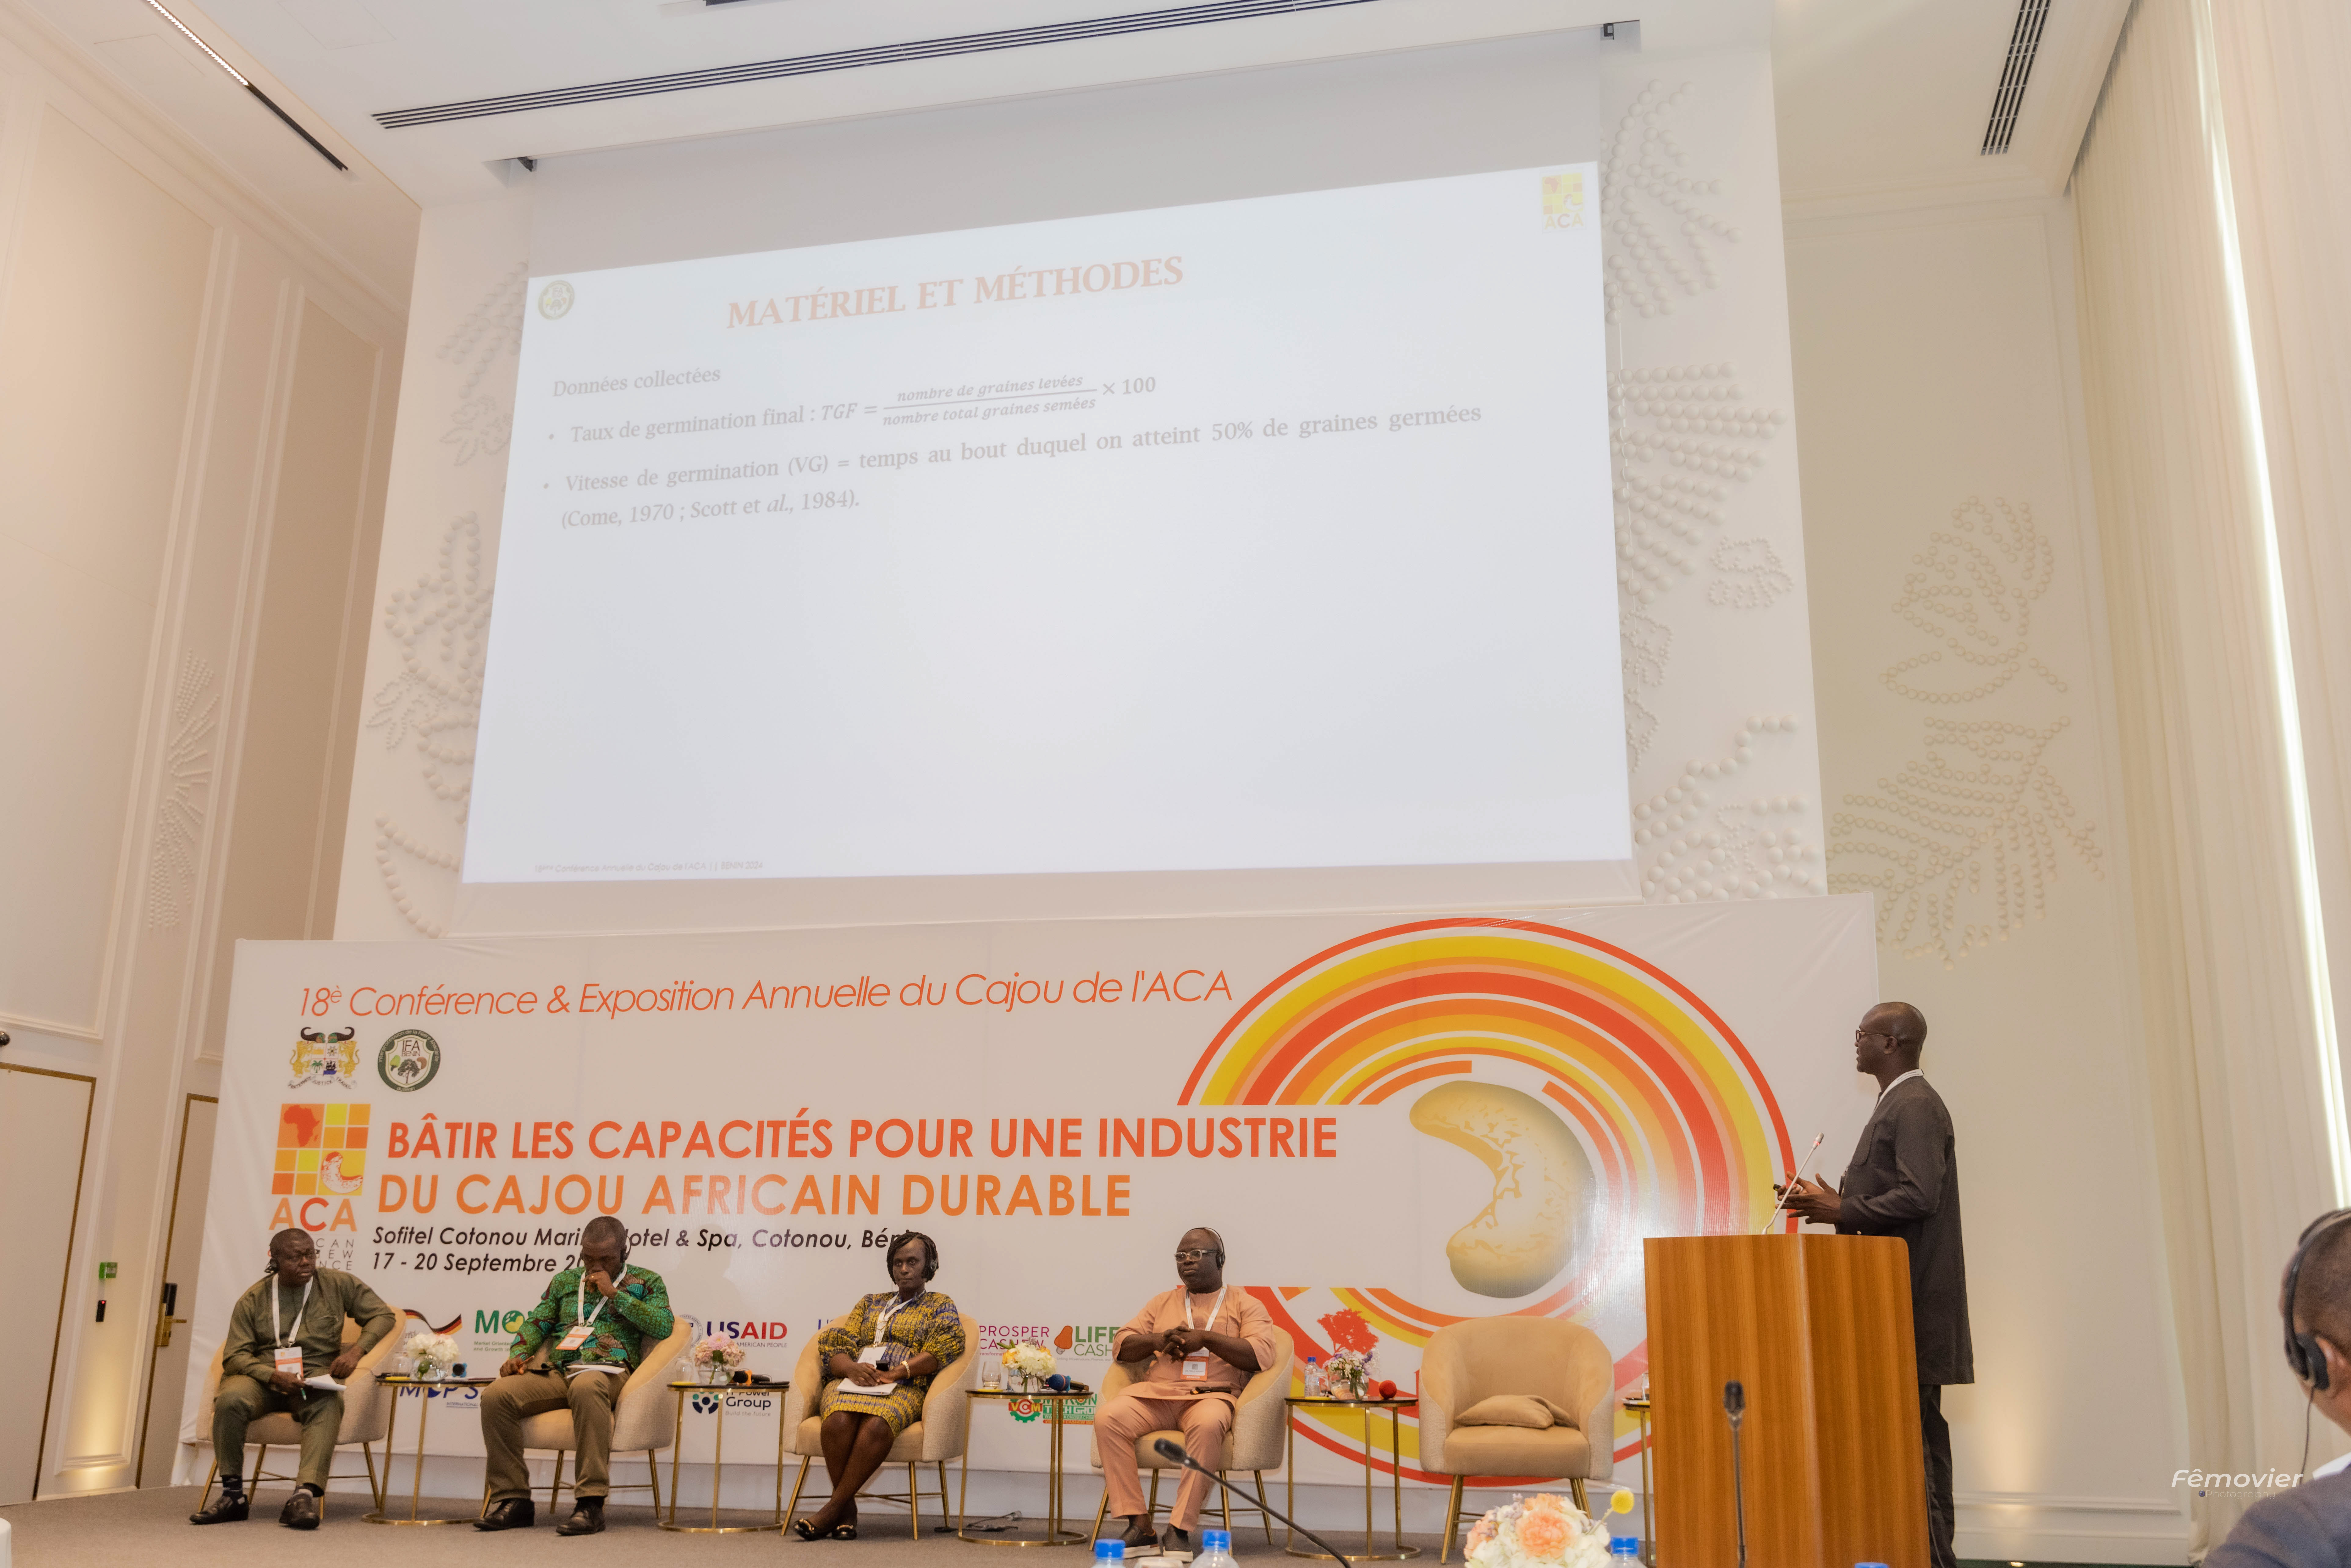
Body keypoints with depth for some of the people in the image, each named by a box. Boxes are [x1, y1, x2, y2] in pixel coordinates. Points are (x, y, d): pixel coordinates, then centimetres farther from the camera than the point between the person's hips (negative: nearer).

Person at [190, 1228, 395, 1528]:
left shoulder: (338, 1285, 7)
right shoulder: (254, 1299, 6)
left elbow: (383, 1315, 9)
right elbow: (235, 1356, 1)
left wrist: (356, 1350, -10)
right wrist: (273, 1376, -18)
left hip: (315, 1378, -1)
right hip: (262, 1377, 1)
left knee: (327, 1405, -36)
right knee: (231, 1400, -33)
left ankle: (304, 1496, -46)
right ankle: (233, 1496, -21)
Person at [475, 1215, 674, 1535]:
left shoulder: (645, 1281, 13)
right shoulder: (565, 1281, 26)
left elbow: (664, 1327, -3)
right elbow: (537, 1323, 23)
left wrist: (614, 1293, -4)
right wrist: (518, 1354, 1)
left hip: (607, 1370, -4)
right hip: (557, 1372, 4)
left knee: (586, 1388, -41)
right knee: (496, 1395, -24)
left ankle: (591, 1503, -39)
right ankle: (513, 1499, -15)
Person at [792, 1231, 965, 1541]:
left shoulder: (941, 1306, 18)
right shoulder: (869, 1304, 29)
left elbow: (942, 1348, -1)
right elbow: (836, 1346, 17)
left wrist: (896, 1373, -14)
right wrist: (852, 1368, -7)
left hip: (903, 1389, -3)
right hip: (851, 1384, 3)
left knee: (877, 1425, -39)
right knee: (839, 1421, -35)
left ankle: (832, 1509, -31)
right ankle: (847, 1508, -23)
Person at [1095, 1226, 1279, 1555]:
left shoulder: (1246, 1306, 15)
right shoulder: (1163, 1303, 26)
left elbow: (1261, 1355, -2)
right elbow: (1121, 1346, 20)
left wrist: (1206, 1338, -10)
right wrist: (1158, 1340, -1)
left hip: (1210, 1395, -3)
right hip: (1155, 1392, 3)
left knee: (1208, 1424, -40)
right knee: (1108, 1417, -28)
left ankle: (1180, 1530, -30)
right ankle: (1140, 1526, -24)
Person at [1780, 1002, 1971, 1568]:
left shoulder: (1915, 1106, -14)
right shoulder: (1898, 1103, 18)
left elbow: (1918, 1197, -24)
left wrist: (1841, 1211, -17)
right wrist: (1835, 1203, 10)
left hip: (1914, 1299, -10)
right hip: (1898, 1294, 10)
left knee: (1913, 1428, -8)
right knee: (1915, 1427, 12)